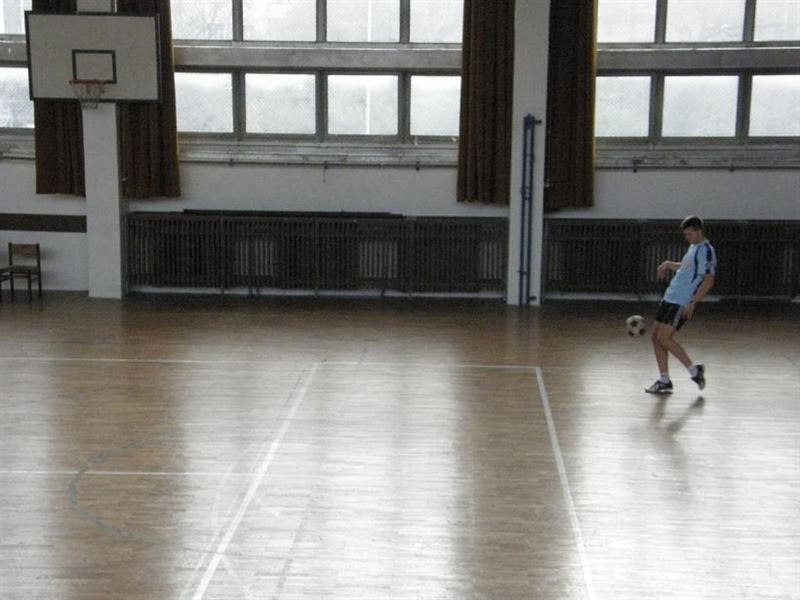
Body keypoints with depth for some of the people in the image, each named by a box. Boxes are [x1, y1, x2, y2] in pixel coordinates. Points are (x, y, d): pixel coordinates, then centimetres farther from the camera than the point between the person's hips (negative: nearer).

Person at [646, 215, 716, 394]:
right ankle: (664, 381, 12)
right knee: (656, 336, 6)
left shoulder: (706, 251, -12)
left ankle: (694, 370, -1)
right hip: (670, 298, 10)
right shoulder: (693, 247, 17)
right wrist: (669, 264, 19)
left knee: (663, 338, -14)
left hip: (683, 303, -10)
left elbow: (709, 280, -19)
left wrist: (693, 303, -23)